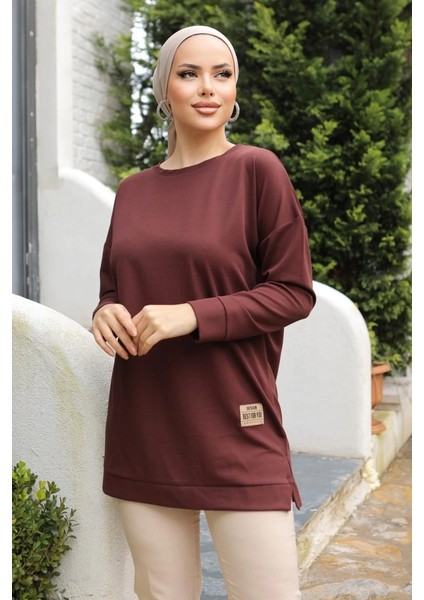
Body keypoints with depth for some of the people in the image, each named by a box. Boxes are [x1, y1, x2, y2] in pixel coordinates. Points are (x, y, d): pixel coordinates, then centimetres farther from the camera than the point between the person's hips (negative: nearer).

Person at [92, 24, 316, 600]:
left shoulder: (258, 170, -3)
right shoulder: (133, 191, 11)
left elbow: (294, 291, -5)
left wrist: (192, 316, -16)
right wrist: (107, 313, -3)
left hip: (235, 428, -4)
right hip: (142, 429, 4)